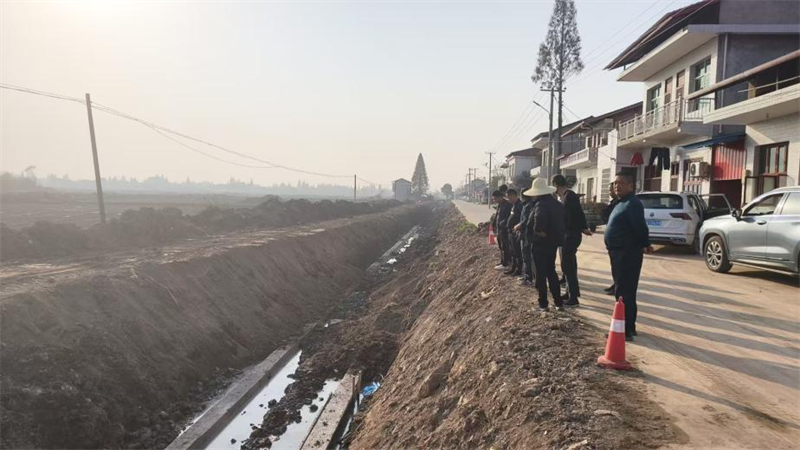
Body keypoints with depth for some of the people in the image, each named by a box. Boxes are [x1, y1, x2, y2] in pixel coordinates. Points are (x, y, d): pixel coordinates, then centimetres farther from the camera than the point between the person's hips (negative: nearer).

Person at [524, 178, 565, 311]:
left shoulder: (541, 204, -19)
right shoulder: (557, 204, 7)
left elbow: (539, 218, -39)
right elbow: (562, 221, 12)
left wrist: (538, 231, -24)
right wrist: (557, 235, 12)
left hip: (540, 243, -8)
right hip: (553, 242, 8)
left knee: (541, 273, 3)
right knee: (551, 271, 17)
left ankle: (543, 303, 10)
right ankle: (558, 302, 18)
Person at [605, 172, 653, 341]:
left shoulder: (633, 204, -15)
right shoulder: (621, 203, 18)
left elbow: (640, 227, -22)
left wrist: (645, 245, -12)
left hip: (628, 254, -11)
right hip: (619, 252, 11)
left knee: (624, 292, -7)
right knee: (622, 291, 16)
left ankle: (626, 330, -2)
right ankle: (628, 326, 26)